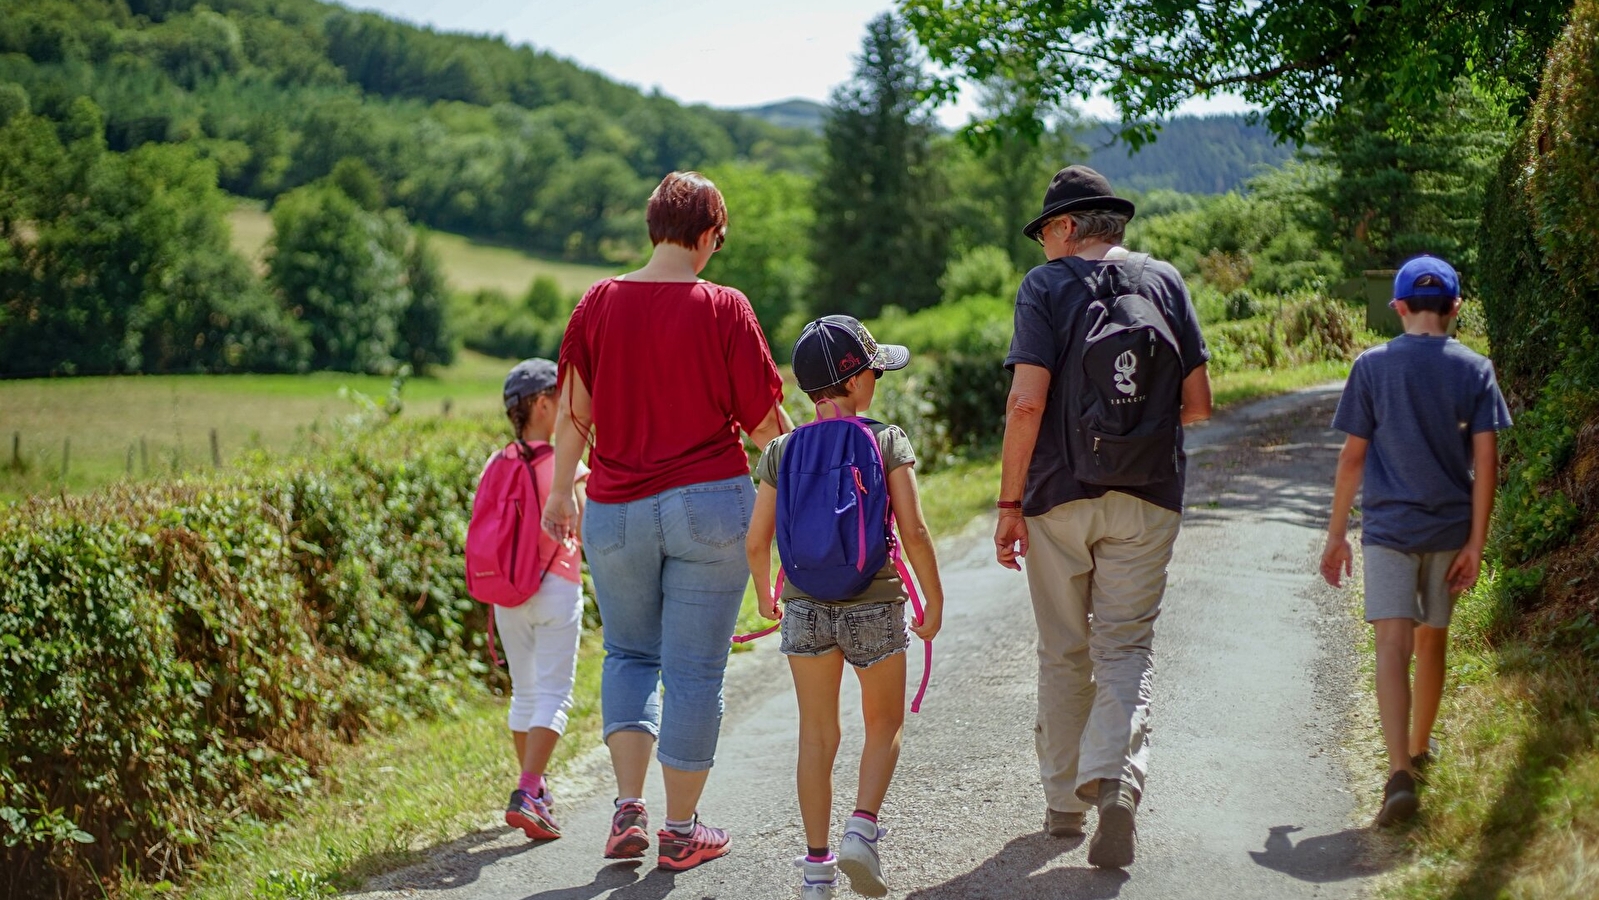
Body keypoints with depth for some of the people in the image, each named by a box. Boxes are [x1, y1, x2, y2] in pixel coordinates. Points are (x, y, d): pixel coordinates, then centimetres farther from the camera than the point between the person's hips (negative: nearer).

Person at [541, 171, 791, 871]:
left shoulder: (599, 303, 1)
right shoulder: (724, 309, -8)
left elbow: (574, 410, 5)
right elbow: (763, 421, -4)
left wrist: (560, 493, 17)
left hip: (615, 509, 3)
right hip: (709, 504, -3)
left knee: (629, 653, 20)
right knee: (695, 669, 6)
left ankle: (628, 809, 9)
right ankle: (680, 830, 14)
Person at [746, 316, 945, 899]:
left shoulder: (782, 451, 2)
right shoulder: (887, 441, -7)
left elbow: (757, 540, 2)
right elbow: (914, 531, -11)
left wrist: (764, 593, 21)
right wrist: (934, 600, 1)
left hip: (805, 608, 2)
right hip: (874, 606, -2)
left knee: (817, 736, 10)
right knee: (884, 725, 17)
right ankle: (862, 828, -3)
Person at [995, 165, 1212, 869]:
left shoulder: (1045, 285, -4)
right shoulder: (1165, 281, 5)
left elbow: (1027, 401, -14)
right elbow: (1198, 405, 3)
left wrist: (1008, 502, -8)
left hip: (1058, 497, -1)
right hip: (1147, 500, 2)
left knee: (1063, 654, 11)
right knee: (1125, 649, 5)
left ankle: (1063, 802, 20)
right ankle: (1116, 780, -18)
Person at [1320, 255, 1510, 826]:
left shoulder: (1372, 366, -2)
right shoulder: (1475, 370, 1)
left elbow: (1353, 457, -2)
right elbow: (1486, 459, -4)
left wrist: (1336, 535, 5)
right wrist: (1476, 543, -2)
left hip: (1387, 527, -2)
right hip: (1449, 528, 3)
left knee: (1393, 645, -9)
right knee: (1431, 639, 19)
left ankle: (1400, 772, -24)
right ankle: (1419, 751, 36)